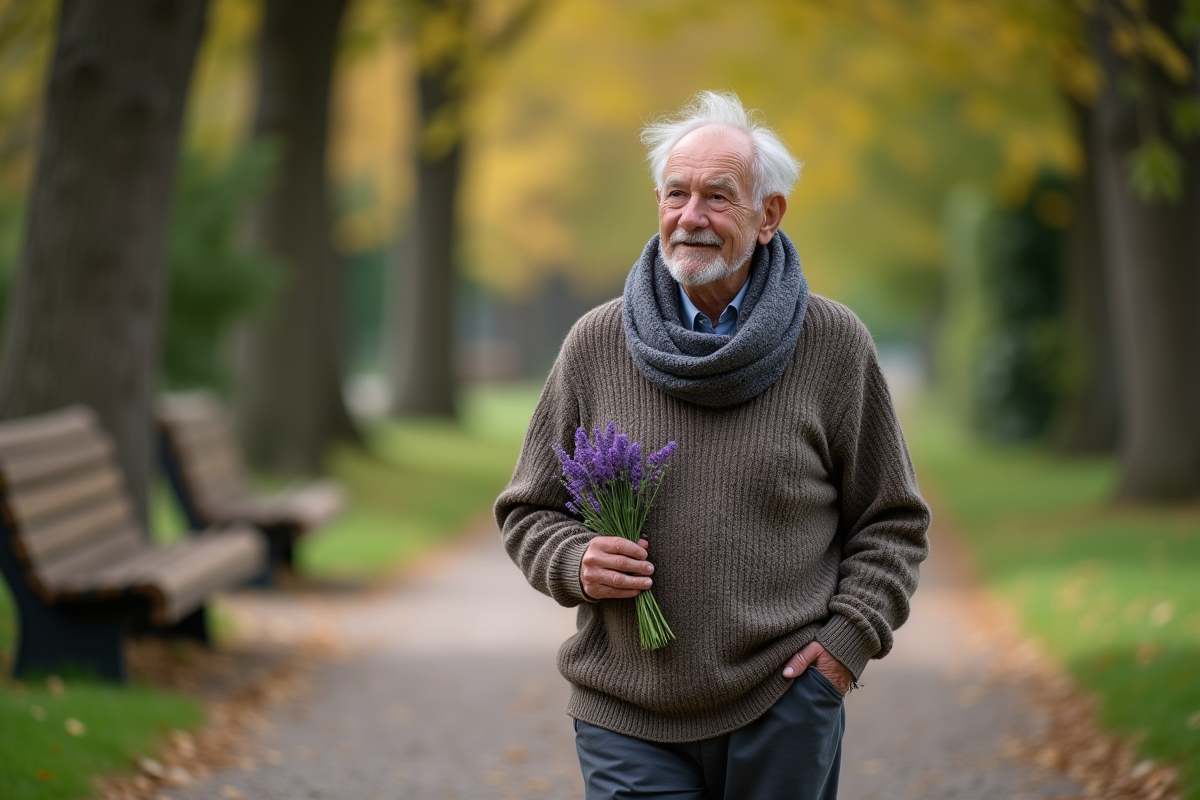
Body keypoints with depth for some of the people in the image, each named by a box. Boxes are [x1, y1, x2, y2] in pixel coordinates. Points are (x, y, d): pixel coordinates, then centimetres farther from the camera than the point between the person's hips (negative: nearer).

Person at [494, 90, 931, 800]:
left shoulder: (833, 346, 0)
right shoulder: (596, 344, 2)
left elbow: (892, 520, 7)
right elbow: (531, 509, 11)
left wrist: (848, 637, -6)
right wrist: (577, 563, -9)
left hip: (785, 708, 0)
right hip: (629, 717, 0)